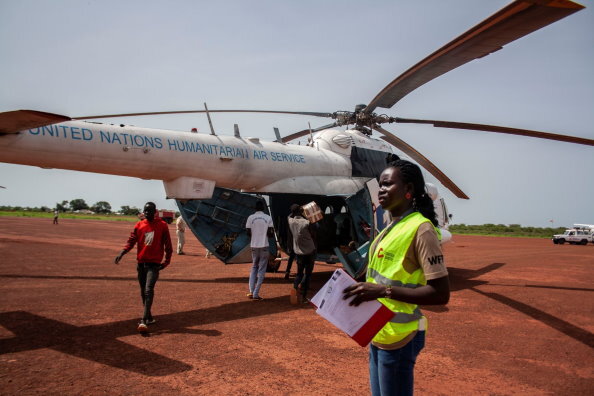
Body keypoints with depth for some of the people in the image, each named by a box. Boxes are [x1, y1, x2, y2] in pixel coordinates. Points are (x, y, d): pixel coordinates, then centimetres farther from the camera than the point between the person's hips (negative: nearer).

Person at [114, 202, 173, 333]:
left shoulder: (162, 225, -3)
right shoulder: (139, 225, 6)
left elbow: (167, 244, 0)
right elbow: (131, 241, 3)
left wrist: (167, 261, -4)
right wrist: (122, 252, -14)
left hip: (154, 263, -5)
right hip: (141, 263, 5)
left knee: (149, 290, -15)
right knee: (143, 291, 12)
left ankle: (143, 321, -17)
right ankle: (149, 317, 26)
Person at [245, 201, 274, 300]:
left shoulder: (251, 217, -2)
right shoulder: (268, 218, -4)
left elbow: (248, 233, -1)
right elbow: (270, 233, -7)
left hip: (254, 246, 2)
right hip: (264, 246, -2)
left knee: (254, 268, 18)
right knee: (261, 270, 5)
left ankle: (251, 291, 7)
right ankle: (256, 294, 1)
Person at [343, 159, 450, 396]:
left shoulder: (420, 229, -17)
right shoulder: (392, 228, 10)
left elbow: (440, 293, -22)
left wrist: (383, 290, -28)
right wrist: (365, 290, 4)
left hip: (398, 338, -9)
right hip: (379, 334, 9)